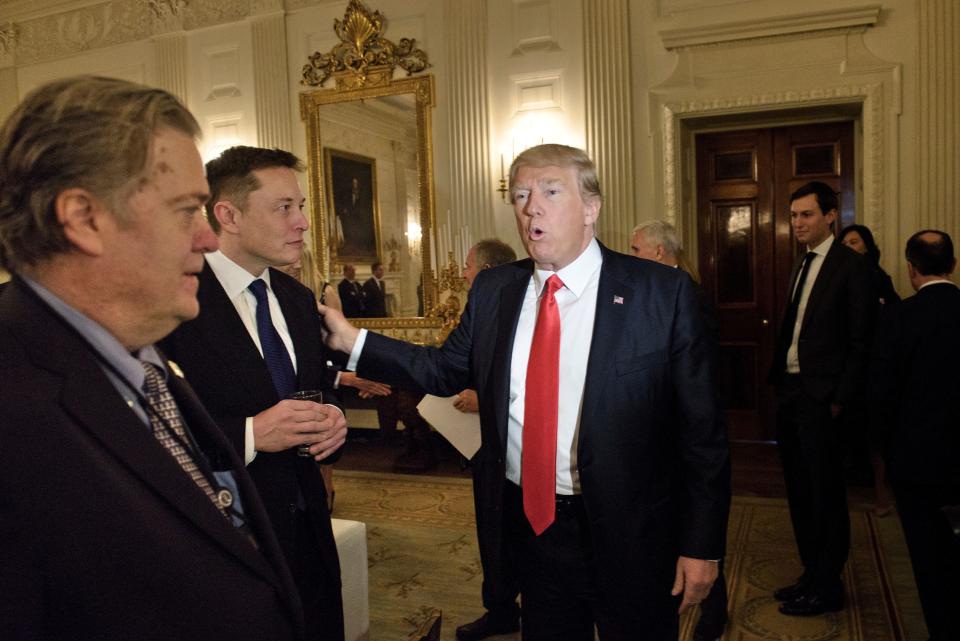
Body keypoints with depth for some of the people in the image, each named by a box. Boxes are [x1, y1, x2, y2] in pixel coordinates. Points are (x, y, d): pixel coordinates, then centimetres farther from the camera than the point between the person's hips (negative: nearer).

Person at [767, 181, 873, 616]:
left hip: (821, 398, -8)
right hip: (790, 392, 8)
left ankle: (827, 588, 18)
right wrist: (778, 380, 8)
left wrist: (841, 399, -15)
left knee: (826, 495, 4)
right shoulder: (801, 267, 14)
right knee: (799, 493, 16)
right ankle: (812, 575, 30)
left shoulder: (851, 266, -10)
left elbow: (860, 343, -13)